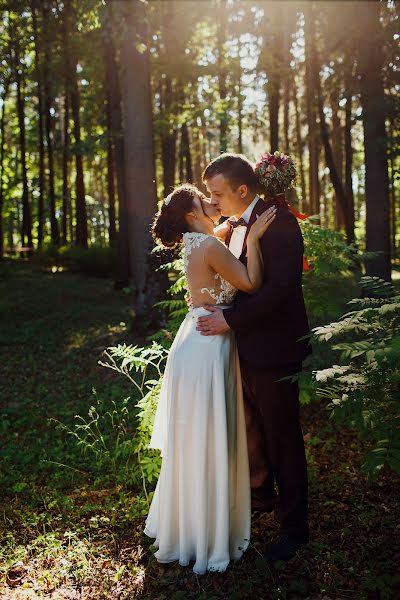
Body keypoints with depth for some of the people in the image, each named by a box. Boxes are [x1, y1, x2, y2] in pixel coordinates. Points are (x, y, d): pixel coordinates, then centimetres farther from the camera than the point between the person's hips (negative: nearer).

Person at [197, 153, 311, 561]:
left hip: (272, 349, -8)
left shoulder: (279, 221, -16)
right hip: (244, 348, 8)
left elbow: (281, 286, -25)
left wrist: (230, 320, -22)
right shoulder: (232, 225, 10)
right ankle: (261, 497, 43)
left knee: (282, 439, 3)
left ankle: (294, 527, 18)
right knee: (251, 431, 21)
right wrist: (211, 304, 5)